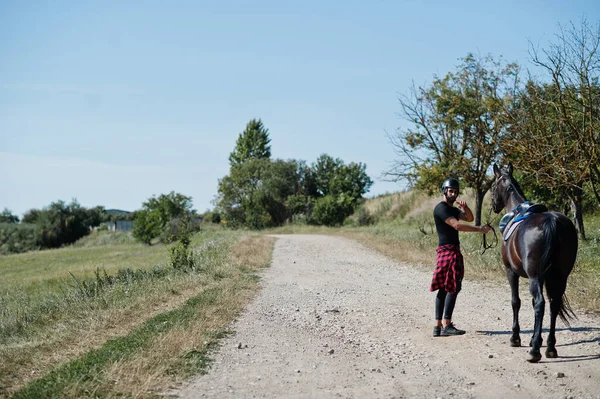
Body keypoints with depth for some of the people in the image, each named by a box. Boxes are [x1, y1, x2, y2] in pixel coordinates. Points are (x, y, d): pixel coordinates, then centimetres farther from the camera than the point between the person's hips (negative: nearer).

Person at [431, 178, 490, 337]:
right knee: (453, 288, -12)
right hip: (448, 251, -10)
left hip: (453, 251, 10)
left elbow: (469, 218, 21)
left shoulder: (452, 209, 21)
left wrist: (465, 208, 0)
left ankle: (438, 326, 6)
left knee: (444, 289, 6)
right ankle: (446, 325, -13)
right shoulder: (441, 208, -11)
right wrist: (479, 229, -23)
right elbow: (457, 225, -22)